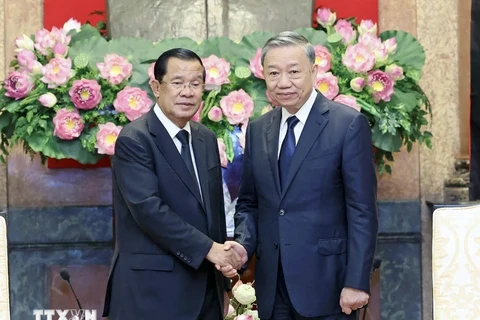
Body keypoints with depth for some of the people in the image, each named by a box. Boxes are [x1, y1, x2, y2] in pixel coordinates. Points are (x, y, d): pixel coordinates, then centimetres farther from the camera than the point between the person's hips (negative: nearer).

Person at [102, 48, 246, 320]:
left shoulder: (206, 139, 12)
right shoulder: (134, 140, -11)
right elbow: (148, 208, -21)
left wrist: (223, 283, 16)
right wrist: (208, 248, -21)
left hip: (204, 290, 7)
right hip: (153, 291, -7)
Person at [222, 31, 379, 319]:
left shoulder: (349, 124, -6)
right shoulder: (258, 130, 10)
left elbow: (362, 211, -9)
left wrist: (356, 282, -14)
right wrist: (243, 244, -4)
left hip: (326, 283, -5)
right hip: (272, 287, 5)